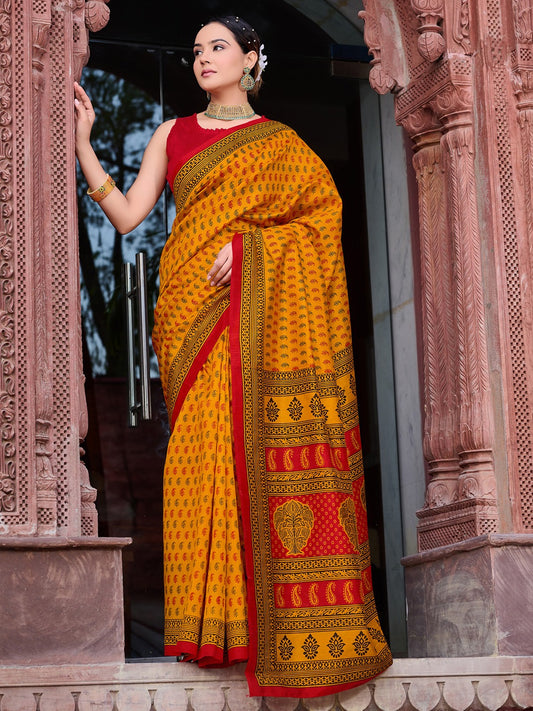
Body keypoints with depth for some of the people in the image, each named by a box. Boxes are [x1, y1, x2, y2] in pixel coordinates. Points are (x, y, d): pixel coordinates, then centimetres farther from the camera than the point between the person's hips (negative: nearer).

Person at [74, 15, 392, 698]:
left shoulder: (280, 141, 15)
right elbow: (127, 214, 10)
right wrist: (83, 143, 3)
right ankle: (217, 616, -10)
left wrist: (249, 244, -10)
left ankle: (278, 613, -9)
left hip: (262, 311, -1)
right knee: (204, 449, -10)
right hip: (193, 310, 2)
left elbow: (320, 212, 3)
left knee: (267, 449, -11)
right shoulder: (172, 134, 20)